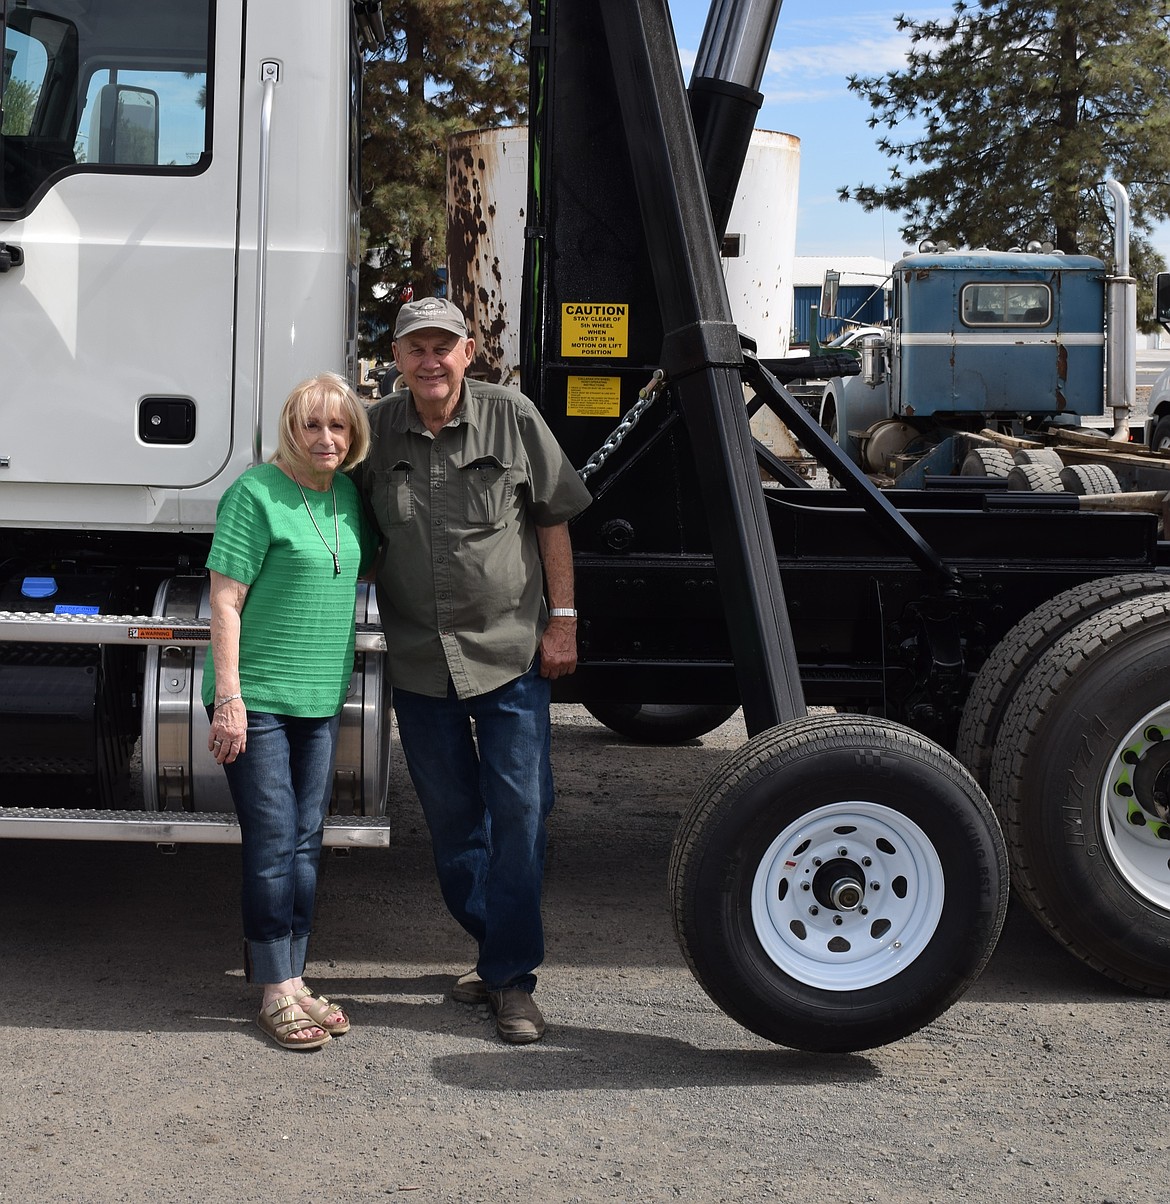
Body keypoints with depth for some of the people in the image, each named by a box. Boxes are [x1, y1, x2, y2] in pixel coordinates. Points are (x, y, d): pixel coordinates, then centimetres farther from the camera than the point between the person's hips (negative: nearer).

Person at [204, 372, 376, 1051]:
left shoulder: (350, 496, 9)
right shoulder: (257, 493, -10)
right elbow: (225, 600, -12)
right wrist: (229, 695, -17)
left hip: (322, 697, 7)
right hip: (257, 698, -6)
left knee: (306, 842, 10)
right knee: (272, 842, -3)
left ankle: (294, 982, 20)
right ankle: (277, 994, 6)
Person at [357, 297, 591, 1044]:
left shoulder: (512, 418, -4)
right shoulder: (375, 431, 0)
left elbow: (553, 519, 1)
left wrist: (562, 620, -2)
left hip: (510, 650, -2)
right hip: (419, 658, 3)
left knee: (519, 808, -3)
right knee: (451, 814, 12)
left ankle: (512, 977, 6)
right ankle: (494, 945, 29)